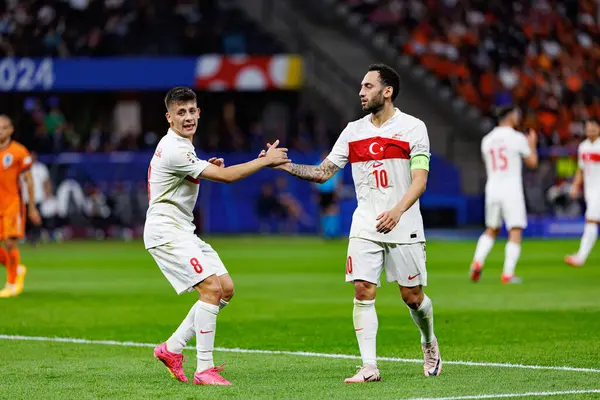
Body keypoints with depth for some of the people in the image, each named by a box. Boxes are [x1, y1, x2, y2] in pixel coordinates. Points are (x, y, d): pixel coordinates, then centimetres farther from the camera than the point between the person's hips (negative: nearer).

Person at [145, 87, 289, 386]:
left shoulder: (181, 145, 13)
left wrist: (206, 169, 11)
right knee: (211, 288, -20)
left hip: (183, 231, 10)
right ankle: (204, 369, -18)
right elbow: (226, 176, -21)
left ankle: (172, 349, 12)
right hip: (165, 231, -10)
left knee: (226, 288, 7)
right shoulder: (174, 150, -20)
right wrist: (266, 160, -13)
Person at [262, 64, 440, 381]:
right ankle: (369, 367, -8)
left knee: (412, 297, 3)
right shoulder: (353, 131, 9)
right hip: (365, 227, 3)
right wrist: (284, 165, -4)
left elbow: (419, 180, -11)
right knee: (363, 290, -11)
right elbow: (323, 172, 10)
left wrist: (398, 211, -27)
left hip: (404, 227, -3)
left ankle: (429, 343, 33)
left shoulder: (413, 127, -4)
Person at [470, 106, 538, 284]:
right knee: (515, 232, -1)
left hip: (492, 189, 5)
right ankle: (508, 274, -9)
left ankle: (477, 261, 0)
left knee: (491, 230, 19)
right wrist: (532, 144, 20)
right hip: (511, 191, -5)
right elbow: (532, 162, 2)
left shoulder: (487, 140, 8)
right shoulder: (517, 138, -6)